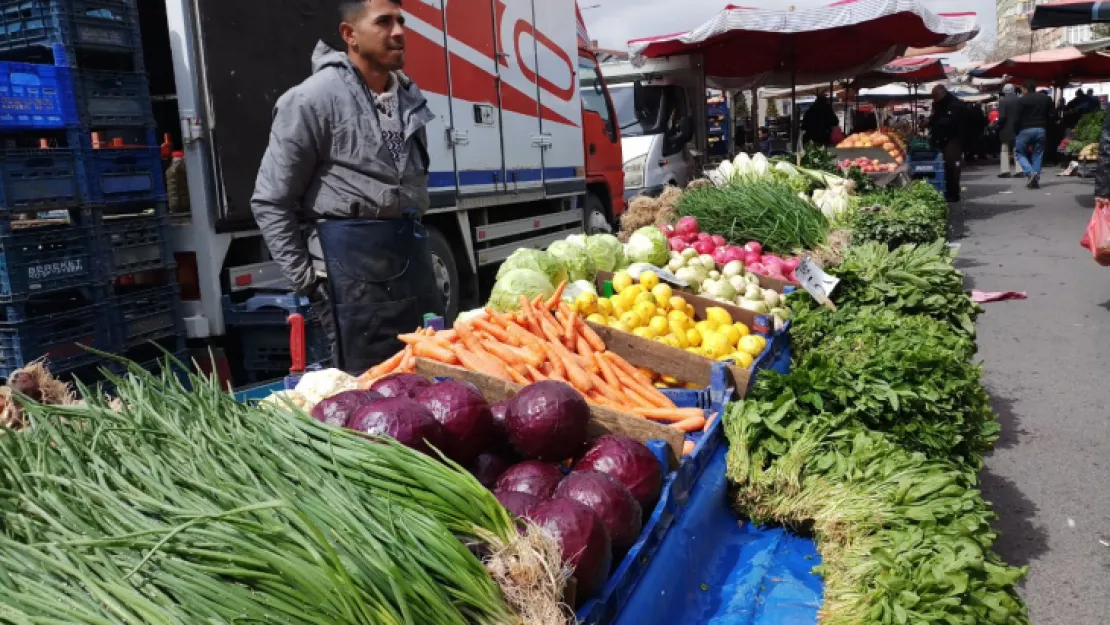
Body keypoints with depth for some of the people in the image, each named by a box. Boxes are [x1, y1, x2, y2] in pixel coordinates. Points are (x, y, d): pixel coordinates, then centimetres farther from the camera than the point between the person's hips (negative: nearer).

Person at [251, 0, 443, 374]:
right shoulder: (314, 98, -7)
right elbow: (270, 202, -4)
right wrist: (307, 279, -6)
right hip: (353, 261, -6)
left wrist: (416, 241, 18)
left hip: (412, 252, 7)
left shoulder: (409, 96, 13)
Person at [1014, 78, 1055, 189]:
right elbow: (1053, 114, 6)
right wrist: (1044, 124, 16)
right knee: (1038, 155, 10)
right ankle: (1036, 180, 6)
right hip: (1041, 129, 4)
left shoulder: (1022, 100, -6)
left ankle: (1030, 173, -13)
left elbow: (1017, 118, -9)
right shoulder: (1046, 98, 10)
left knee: (1019, 153, 8)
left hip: (1026, 130, -4)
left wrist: (1017, 131, 2)